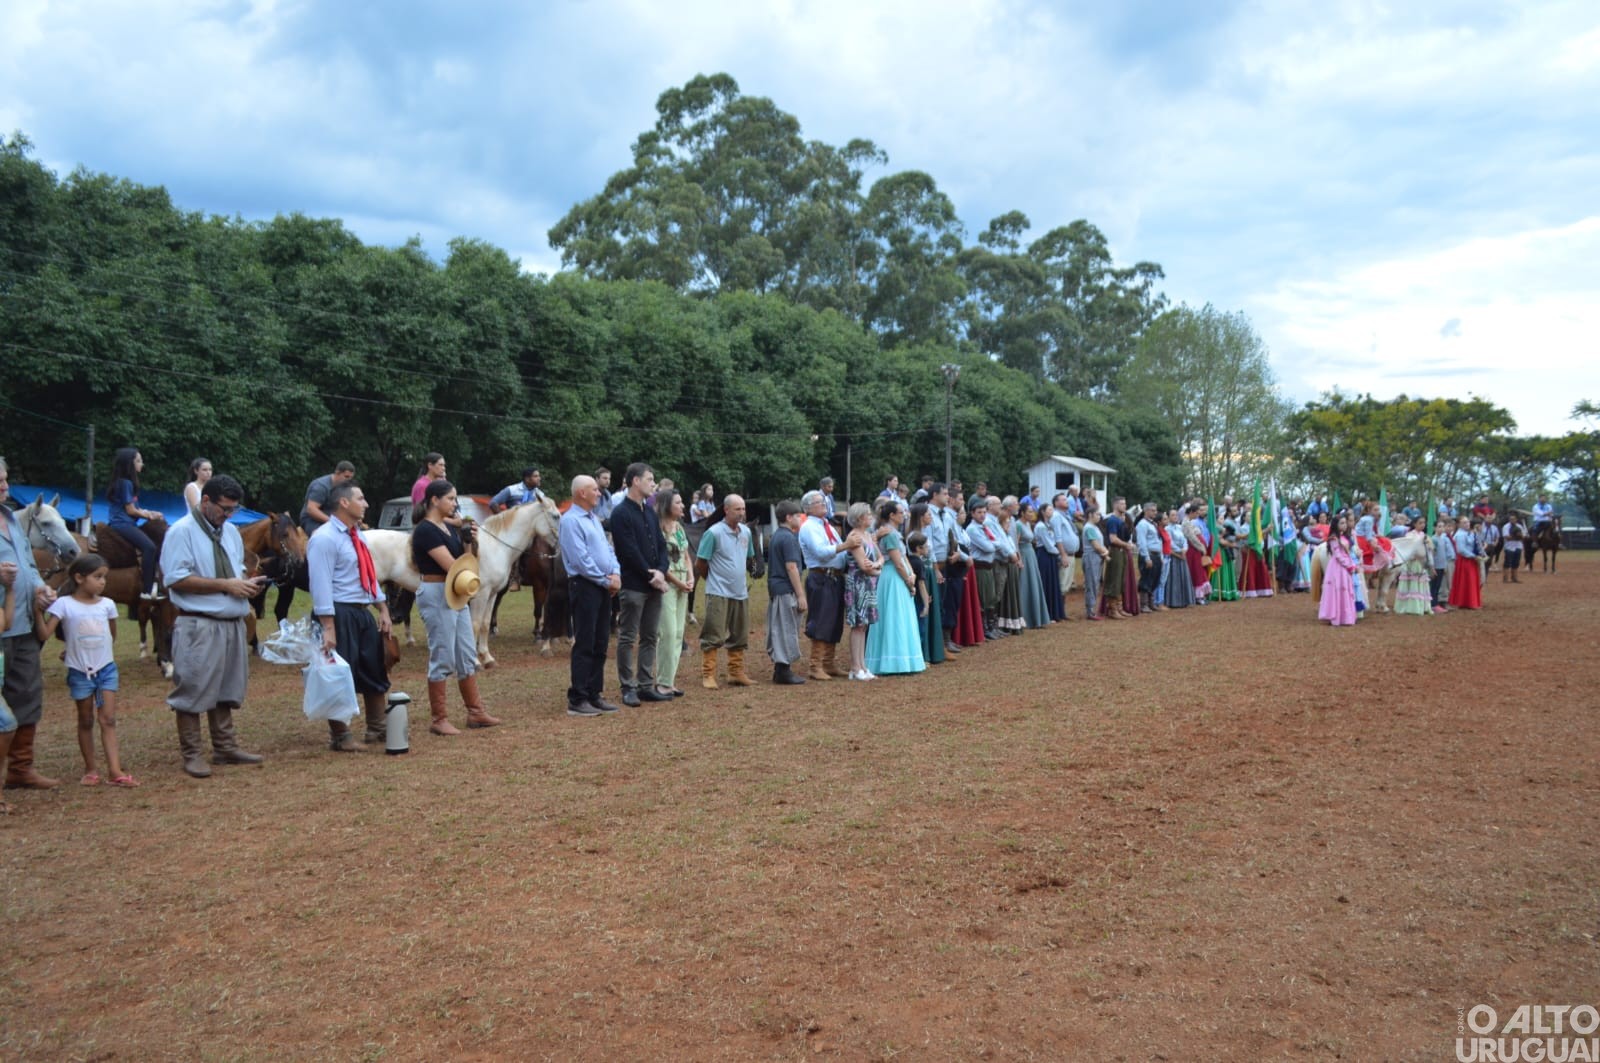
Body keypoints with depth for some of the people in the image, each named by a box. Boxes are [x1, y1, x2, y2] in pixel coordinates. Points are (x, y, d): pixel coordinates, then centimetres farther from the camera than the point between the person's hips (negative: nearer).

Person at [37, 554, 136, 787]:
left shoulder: (107, 604, 1)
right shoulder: (64, 604, -9)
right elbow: (44, 635, -16)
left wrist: (106, 651, 9)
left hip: (106, 668, 2)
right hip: (80, 671, -2)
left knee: (108, 719, -3)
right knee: (86, 721, 10)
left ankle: (115, 770, -8)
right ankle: (90, 769, 21)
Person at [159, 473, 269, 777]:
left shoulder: (231, 532, 14)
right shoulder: (182, 532, -9)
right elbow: (177, 579, -16)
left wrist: (247, 583, 2)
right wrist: (225, 584, -18)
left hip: (232, 623, 8)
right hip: (198, 626, -8)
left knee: (226, 690, 15)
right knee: (193, 691, 0)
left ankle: (225, 747, 24)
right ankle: (192, 755, 8)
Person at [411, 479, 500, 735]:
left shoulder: (450, 528, 13)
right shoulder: (426, 530, -14)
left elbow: (467, 562, 14)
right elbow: (451, 565, -19)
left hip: (457, 596, 9)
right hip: (436, 596, -9)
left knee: (468, 656, 12)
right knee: (442, 658, -3)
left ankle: (475, 712, 21)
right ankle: (438, 719, 7)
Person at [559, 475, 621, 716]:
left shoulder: (594, 519, 17)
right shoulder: (571, 520, -11)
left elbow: (608, 549, 17)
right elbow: (581, 559, -18)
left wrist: (616, 573, 0)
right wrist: (606, 580, -13)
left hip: (603, 588, 9)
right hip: (584, 586, -9)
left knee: (600, 644, 11)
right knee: (584, 645, -6)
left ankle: (594, 694, 19)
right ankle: (577, 700, 0)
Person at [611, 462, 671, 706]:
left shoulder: (650, 513, 15)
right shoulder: (621, 513, -9)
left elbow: (661, 545, 11)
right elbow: (630, 552, -15)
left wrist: (661, 571, -6)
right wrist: (651, 577, -13)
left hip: (654, 585, 8)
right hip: (633, 586, -8)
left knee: (650, 638, 11)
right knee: (628, 638, 0)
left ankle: (646, 686, 18)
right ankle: (628, 688, 6)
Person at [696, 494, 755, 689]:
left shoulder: (746, 532, 8)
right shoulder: (713, 533, -12)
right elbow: (701, 564, -6)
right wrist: (714, 580, 5)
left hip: (741, 592, 7)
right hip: (719, 593, -6)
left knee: (739, 636, 13)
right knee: (713, 636, -4)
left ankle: (736, 673, 24)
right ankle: (708, 675, 3)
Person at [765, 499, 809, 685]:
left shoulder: (775, 536, 15)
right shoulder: (788, 538, -14)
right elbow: (791, 567, -19)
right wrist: (801, 595, -17)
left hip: (775, 588, 10)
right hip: (786, 591, -10)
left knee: (778, 631, 13)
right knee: (787, 631, -4)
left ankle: (779, 669, 19)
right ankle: (784, 672, 0)